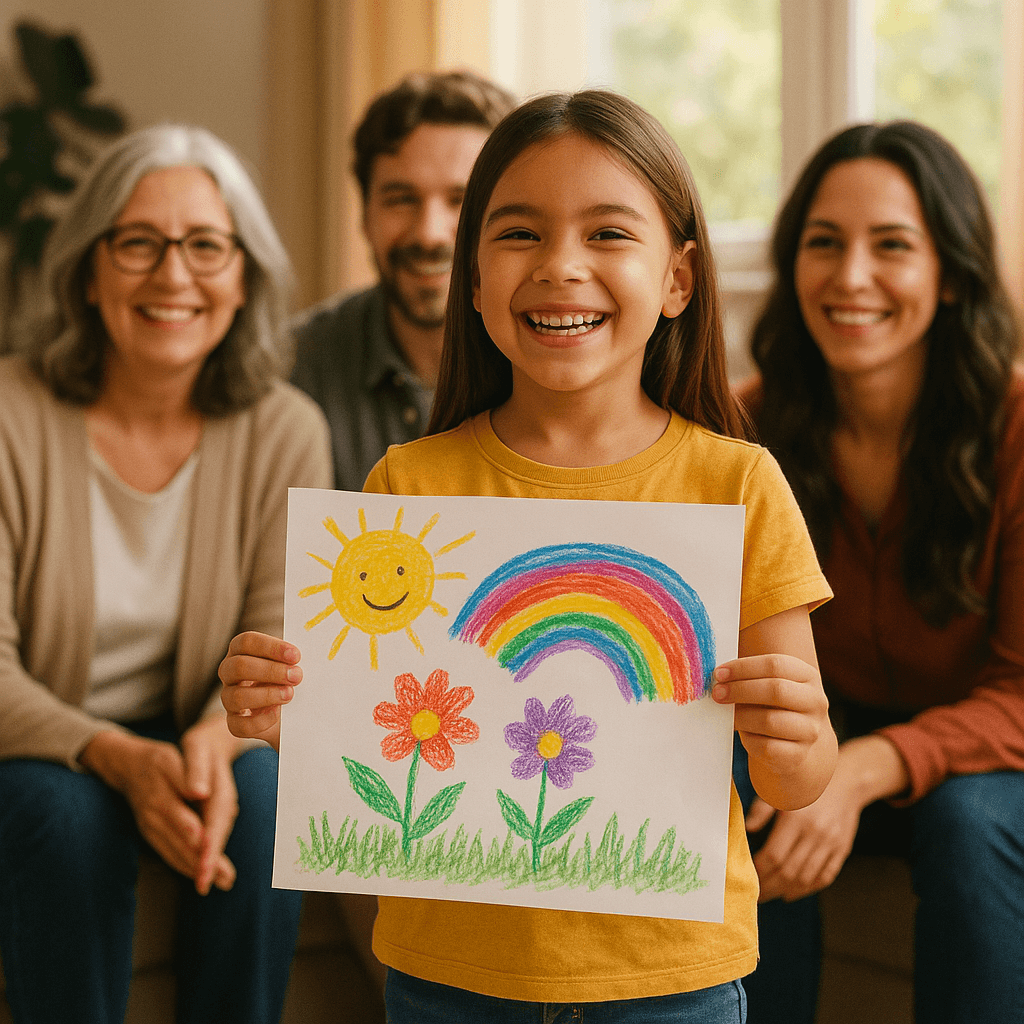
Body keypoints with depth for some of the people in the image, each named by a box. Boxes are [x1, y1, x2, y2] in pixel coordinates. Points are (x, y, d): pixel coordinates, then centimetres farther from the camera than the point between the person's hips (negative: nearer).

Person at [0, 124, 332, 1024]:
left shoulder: (285, 431, -7)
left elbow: (277, 640, -7)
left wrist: (216, 739, -30)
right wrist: (117, 758, -33)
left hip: (192, 744, 2)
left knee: (264, 793, -28)